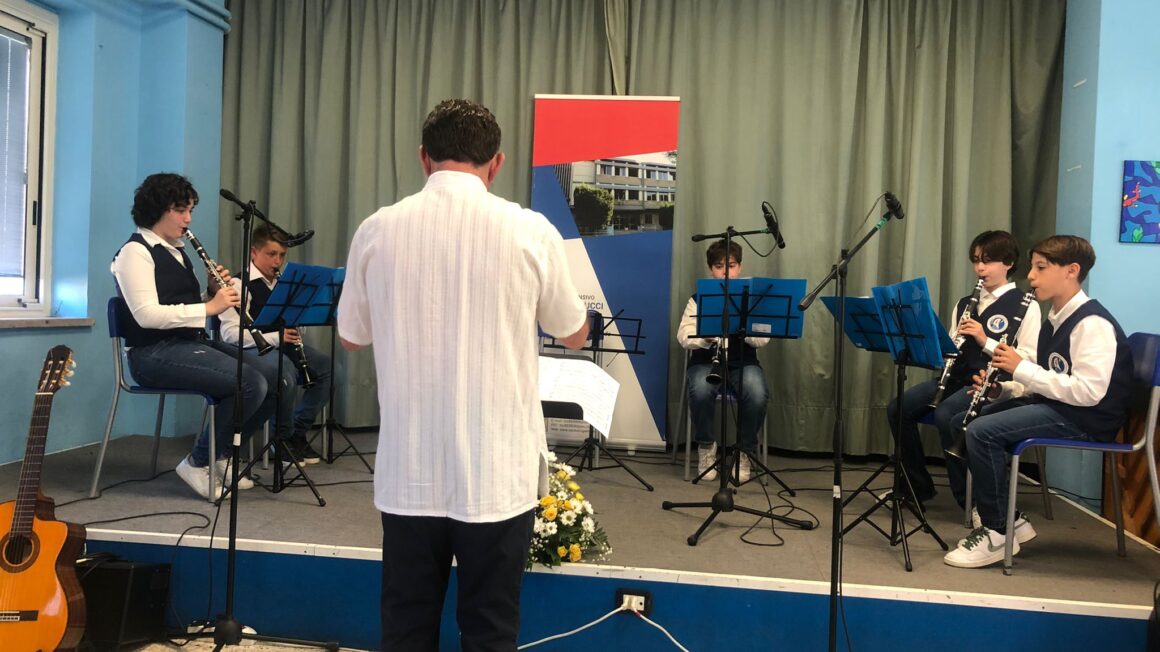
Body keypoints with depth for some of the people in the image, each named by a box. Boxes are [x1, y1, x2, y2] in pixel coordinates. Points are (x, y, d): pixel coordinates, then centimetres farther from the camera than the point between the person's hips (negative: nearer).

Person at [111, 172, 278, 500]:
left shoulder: (176, 251, 20)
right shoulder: (135, 252, -7)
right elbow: (147, 315, -19)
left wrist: (215, 293, 2)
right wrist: (209, 307, -21)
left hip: (193, 342, 9)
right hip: (156, 352, -9)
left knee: (276, 379, -6)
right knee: (251, 384, -27)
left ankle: (220, 451, 9)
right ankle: (198, 463, -7)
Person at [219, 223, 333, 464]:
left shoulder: (282, 284, 15)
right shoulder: (240, 284, -7)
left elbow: (292, 320, 25)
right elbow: (229, 333, -17)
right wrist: (274, 337, -27)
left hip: (283, 345, 7)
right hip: (252, 349, -7)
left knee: (329, 367, -14)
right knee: (286, 373, -37)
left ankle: (298, 433, 0)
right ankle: (282, 439, -12)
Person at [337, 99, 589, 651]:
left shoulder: (378, 230, -4)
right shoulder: (530, 231, -9)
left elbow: (350, 337, 11)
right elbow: (575, 335, 7)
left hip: (408, 472, 2)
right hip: (497, 472, -2)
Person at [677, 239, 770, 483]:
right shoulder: (699, 298, 5)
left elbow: (762, 339, -4)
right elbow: (684, 338, -6)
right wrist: (706, 336, -27)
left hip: (743, 363, 1)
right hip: (705, 362, 0)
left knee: (758, 395, -31)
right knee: (700, 391, -34)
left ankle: (744, 451, -5)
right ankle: (706, 447, -6)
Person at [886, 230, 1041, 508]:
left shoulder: (1025, 306, -1)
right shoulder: (964, 304, 18)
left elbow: (1032, 358, -10)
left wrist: (985, 340, -18)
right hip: (957, 375, 6)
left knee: (945, 414, -33)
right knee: (897, 408, -14)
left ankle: (969, 496, -15)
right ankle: (918, 487, 1)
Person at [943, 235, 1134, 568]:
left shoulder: (1092, 323, -17)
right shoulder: (1056, 320, 13)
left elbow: (1089, 391, -26)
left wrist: (1022, 368, -23)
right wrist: (1003, 389, -1)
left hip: (1085, 418, -10)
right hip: (1052, 405, 10)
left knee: (982, 432, -26)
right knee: (961, 423, 4)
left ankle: (997, 532, -12)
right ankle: (1009, 519, 7)